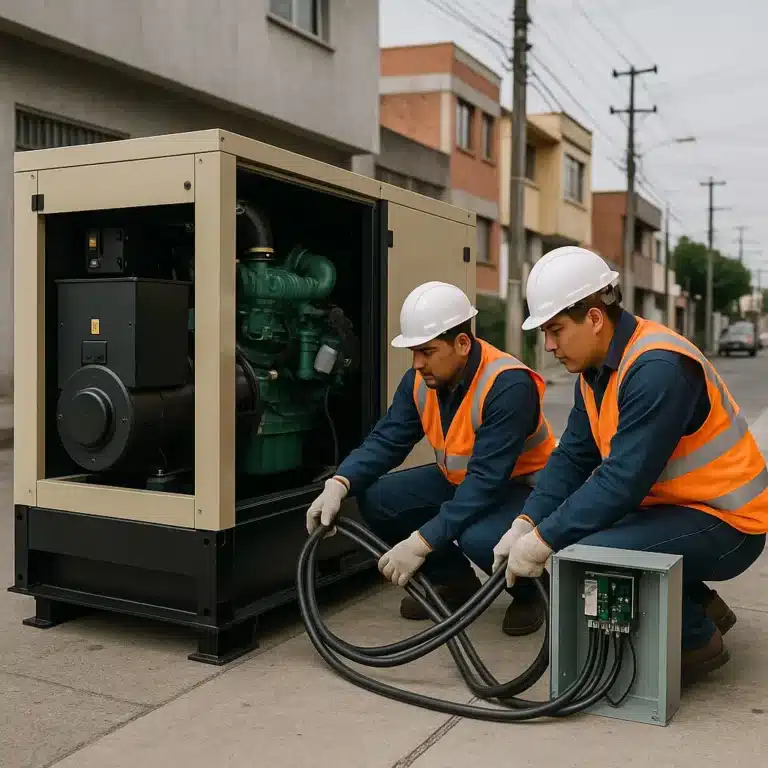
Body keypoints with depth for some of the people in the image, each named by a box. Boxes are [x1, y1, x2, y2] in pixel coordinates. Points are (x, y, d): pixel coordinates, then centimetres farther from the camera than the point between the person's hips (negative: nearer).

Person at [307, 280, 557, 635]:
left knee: (478, 538, -38)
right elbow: (386, 441, -10)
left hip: (520, 487, -7)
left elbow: (487, 480, -35)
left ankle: (529, 591, 0)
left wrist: (422, 542, -39)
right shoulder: (420, 380, -8)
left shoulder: (509, 385, -31)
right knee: (375, 499, -9)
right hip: (459, 480, 7)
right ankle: (455, 582, 11)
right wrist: (339, 485, -29)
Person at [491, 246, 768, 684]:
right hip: (672, 505, 10)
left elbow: (624, 479, -29)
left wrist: (544, 541, -24)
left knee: (587, 554, -27)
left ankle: (696, 639, 0)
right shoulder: (596, 369, 4)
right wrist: (527, 525, -11)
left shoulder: (658, 367, -26)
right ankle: (694, 605, 16)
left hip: (726, 522, -10)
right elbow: (572, 459, 2)